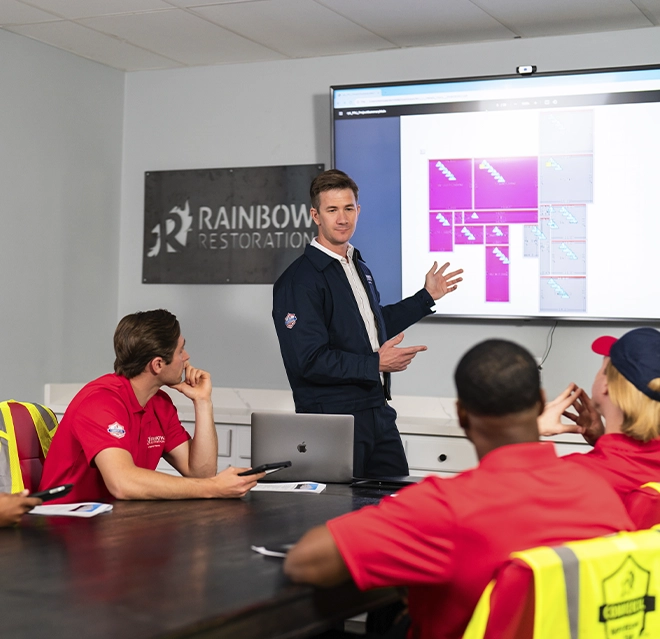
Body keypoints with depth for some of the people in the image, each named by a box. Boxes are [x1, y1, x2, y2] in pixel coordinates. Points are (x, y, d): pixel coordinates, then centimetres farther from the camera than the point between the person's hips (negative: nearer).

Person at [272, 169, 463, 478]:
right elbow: (309, 361, -21)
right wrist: (376, 364, -21)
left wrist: (427, 296, 28)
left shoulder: (359, 267, 14)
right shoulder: (298, 281, -15)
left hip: (378, 412, 8)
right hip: (333, 420, -8)